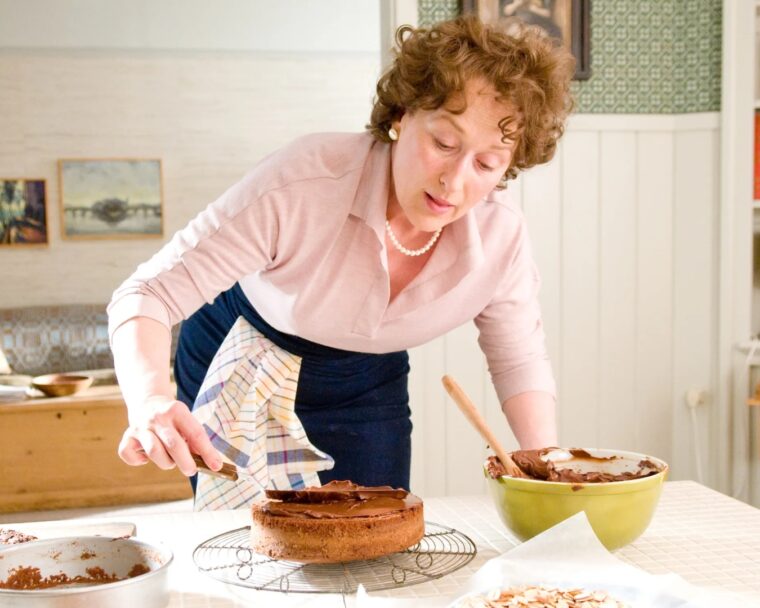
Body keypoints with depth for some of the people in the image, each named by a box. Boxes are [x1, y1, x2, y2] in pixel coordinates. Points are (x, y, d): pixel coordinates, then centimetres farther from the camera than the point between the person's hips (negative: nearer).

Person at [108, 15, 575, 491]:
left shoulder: (501, 237, -23)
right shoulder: (301, 184, -36)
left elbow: (519, 359, -4)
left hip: (367, 389, 3)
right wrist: (151, 399, -52)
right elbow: (150, 293, -33)